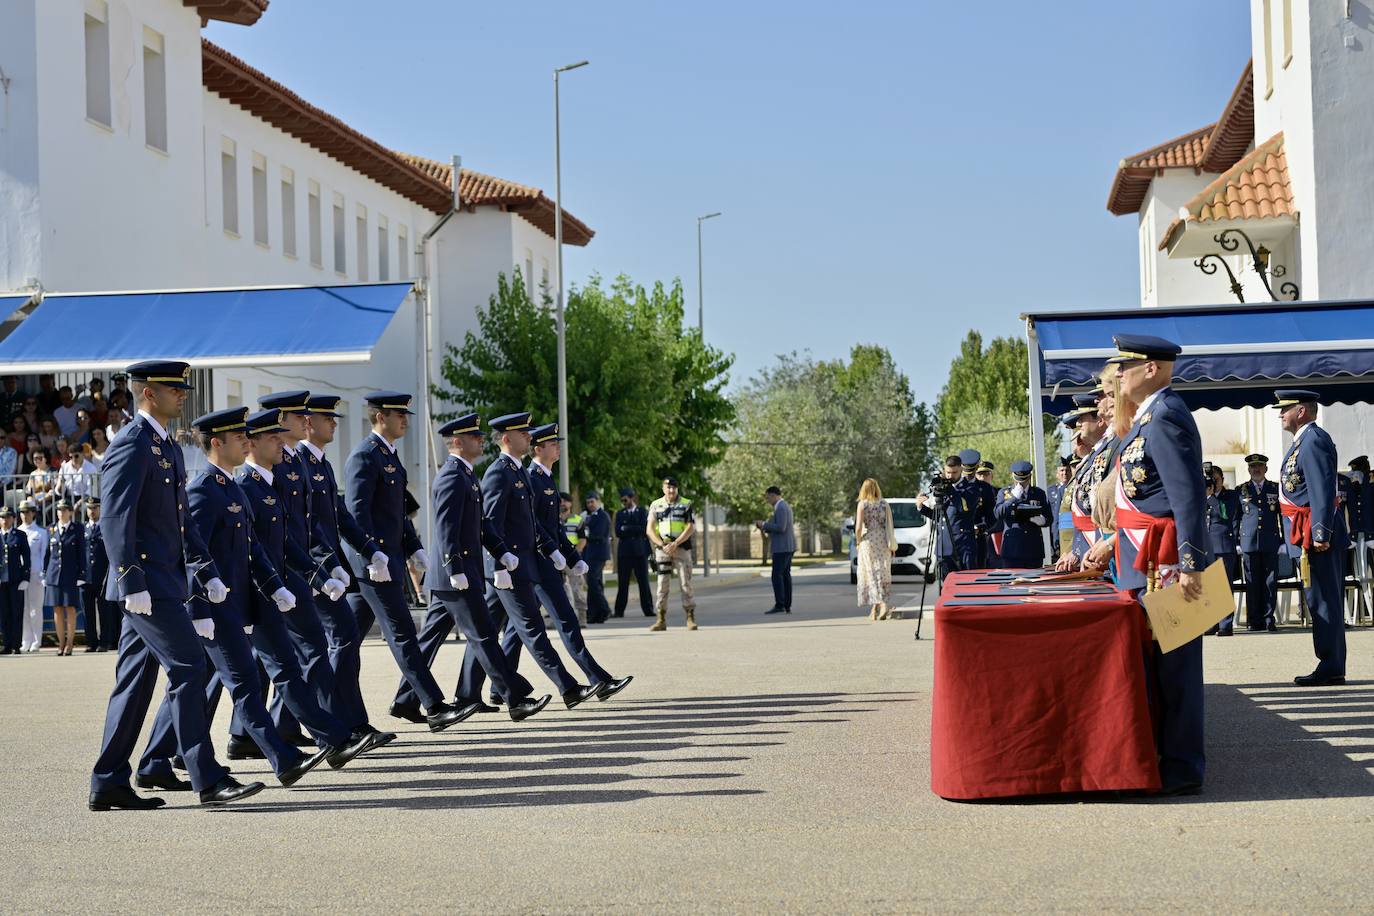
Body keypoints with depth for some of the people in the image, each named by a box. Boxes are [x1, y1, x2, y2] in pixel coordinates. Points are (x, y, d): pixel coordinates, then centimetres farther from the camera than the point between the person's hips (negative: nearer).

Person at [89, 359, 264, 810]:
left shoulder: (169, 448, 19)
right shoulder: (131, 447, -11)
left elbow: (182, 521, 23)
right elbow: (115, 519, -18)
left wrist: (207, 572, 15)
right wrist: (132, 582, -24)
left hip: (163, 582, 10)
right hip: (146, 583, -10)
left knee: (136, 680, 10)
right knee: (187, 665, -12)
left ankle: (108, 783, 14)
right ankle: (208, 779, -10)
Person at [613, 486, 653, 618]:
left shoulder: (642, 511, 6)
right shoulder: (620, 514, 13)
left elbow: (644, 529, -7)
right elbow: (618, 532, 1)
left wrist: (626, 529, -7)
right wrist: (634, 530, -9)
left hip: (640, 551, -2)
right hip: (624, 551, 2)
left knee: (643, 582, 0)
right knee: (622, 583, -1)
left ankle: (648, 609, 3)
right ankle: (619, 611, 1)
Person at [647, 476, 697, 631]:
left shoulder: (686, 504, 3)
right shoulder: (656, 505, 8)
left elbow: (690, 527, -5)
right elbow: (649, 529, 3)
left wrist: (675, 544, -15)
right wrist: (663, 545, -10)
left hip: (681, 548, -1)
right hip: (662, 549, 1)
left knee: (686, 583, -3)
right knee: (662, 585, -1)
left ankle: (691, 618, 2)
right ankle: (661, 620, 2)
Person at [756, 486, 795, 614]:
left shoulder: (781, 508, -15)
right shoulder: (784, 506, 18)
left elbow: (780, 528, -24)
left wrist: (764, 524, -13)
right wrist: (764, 527, 12)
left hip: (782, 547, -10)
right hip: (787, 547, 10)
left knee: (777, 576, -10)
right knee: (785, 575, 8)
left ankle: (779, 605, -13)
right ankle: (787, 606, 6)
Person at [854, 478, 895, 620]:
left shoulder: (862, 504, -6)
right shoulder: (884, 504, 3)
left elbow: (858, 528, -11)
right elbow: (890, 525, 2)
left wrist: (858, 542, 5)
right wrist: (892, 544, 8)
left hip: (868, 541, -3)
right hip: (883, 542, 3)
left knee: (872, 574, 1)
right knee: (883, 574, 9)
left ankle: (880, 604, -11)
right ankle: (881, 606, 4)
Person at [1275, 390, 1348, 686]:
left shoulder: (1314, 441, -14)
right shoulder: (1302, 441, 18)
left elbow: (1323, 490, -21)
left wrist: (1320, 533, -25)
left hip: (1318, 533, -11)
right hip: (1314, 532, 11)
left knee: (1324, 598, -8)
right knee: (1325, 599, 11)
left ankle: (1330, 668, -6)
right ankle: (1333, 667, 16)